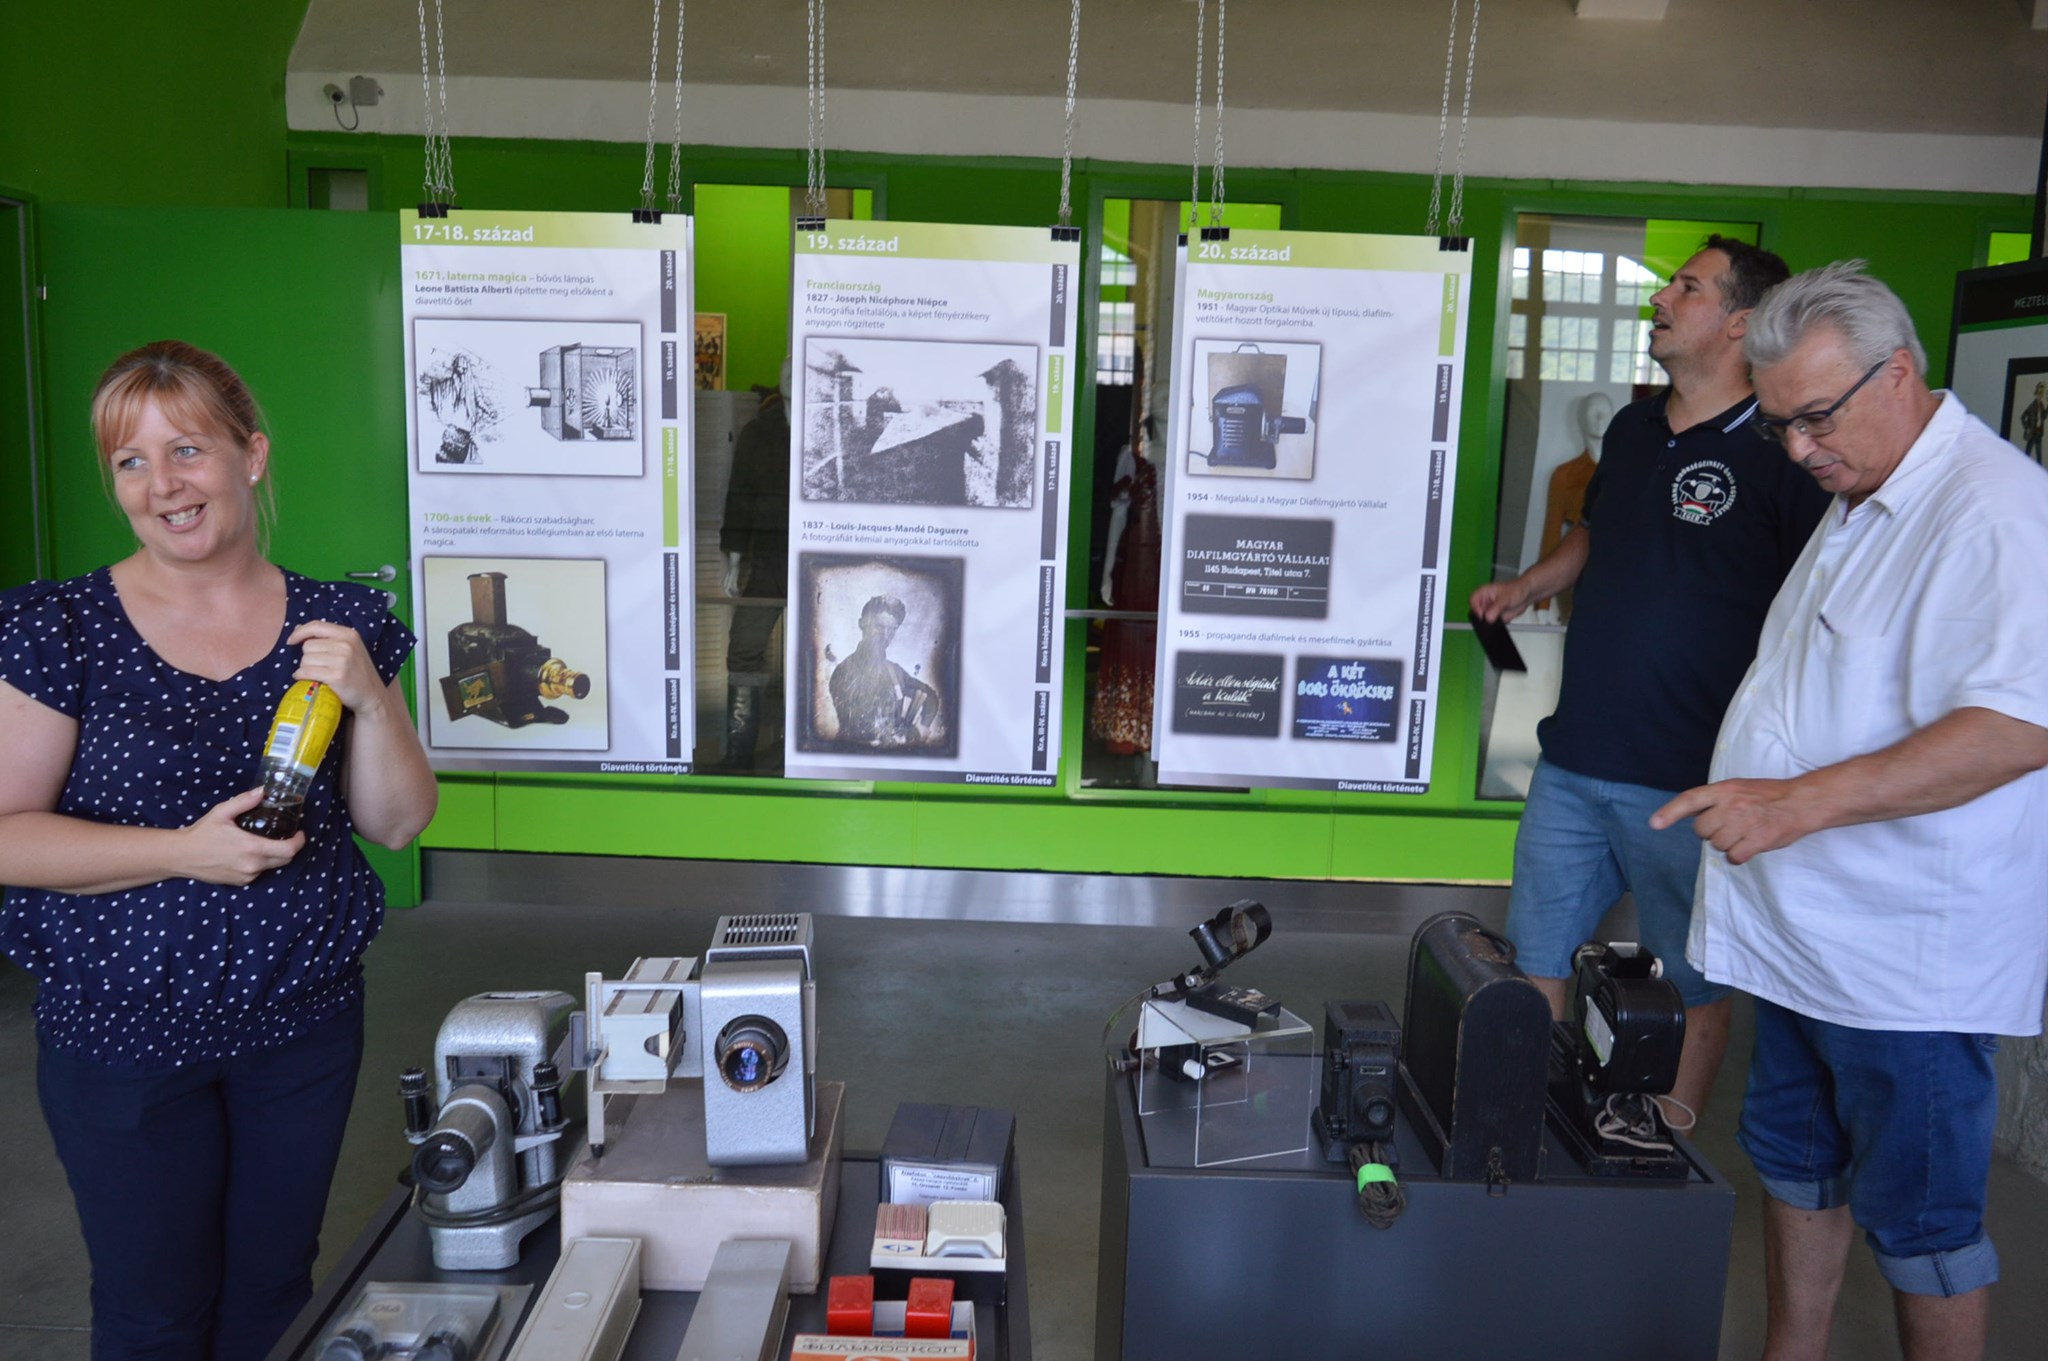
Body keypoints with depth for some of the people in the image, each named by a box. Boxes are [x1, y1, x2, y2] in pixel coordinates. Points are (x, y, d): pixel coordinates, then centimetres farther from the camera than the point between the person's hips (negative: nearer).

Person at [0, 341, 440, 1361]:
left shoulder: (339, 626, -1)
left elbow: (398, 823, 0)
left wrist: (369, 699, -17)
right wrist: (186, 851, -22)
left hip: (304, 1019, 2)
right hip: (119, 1036, -2)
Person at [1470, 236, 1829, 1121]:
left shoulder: (1778, 454, -12)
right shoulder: (1632, 429, 10)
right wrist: (1527, 586, 14)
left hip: (1687, 780, -7)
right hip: (1573, 756, 7)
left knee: (1690, 983, 10)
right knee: (1533, 956, 16)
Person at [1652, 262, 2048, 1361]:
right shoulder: (1858, 505, 13)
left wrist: (1801, 802, -33)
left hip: (1908, 958, -10)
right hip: (1804, 931, 10)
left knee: (1918, 1223, 5)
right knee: (1794, 1164, 20)